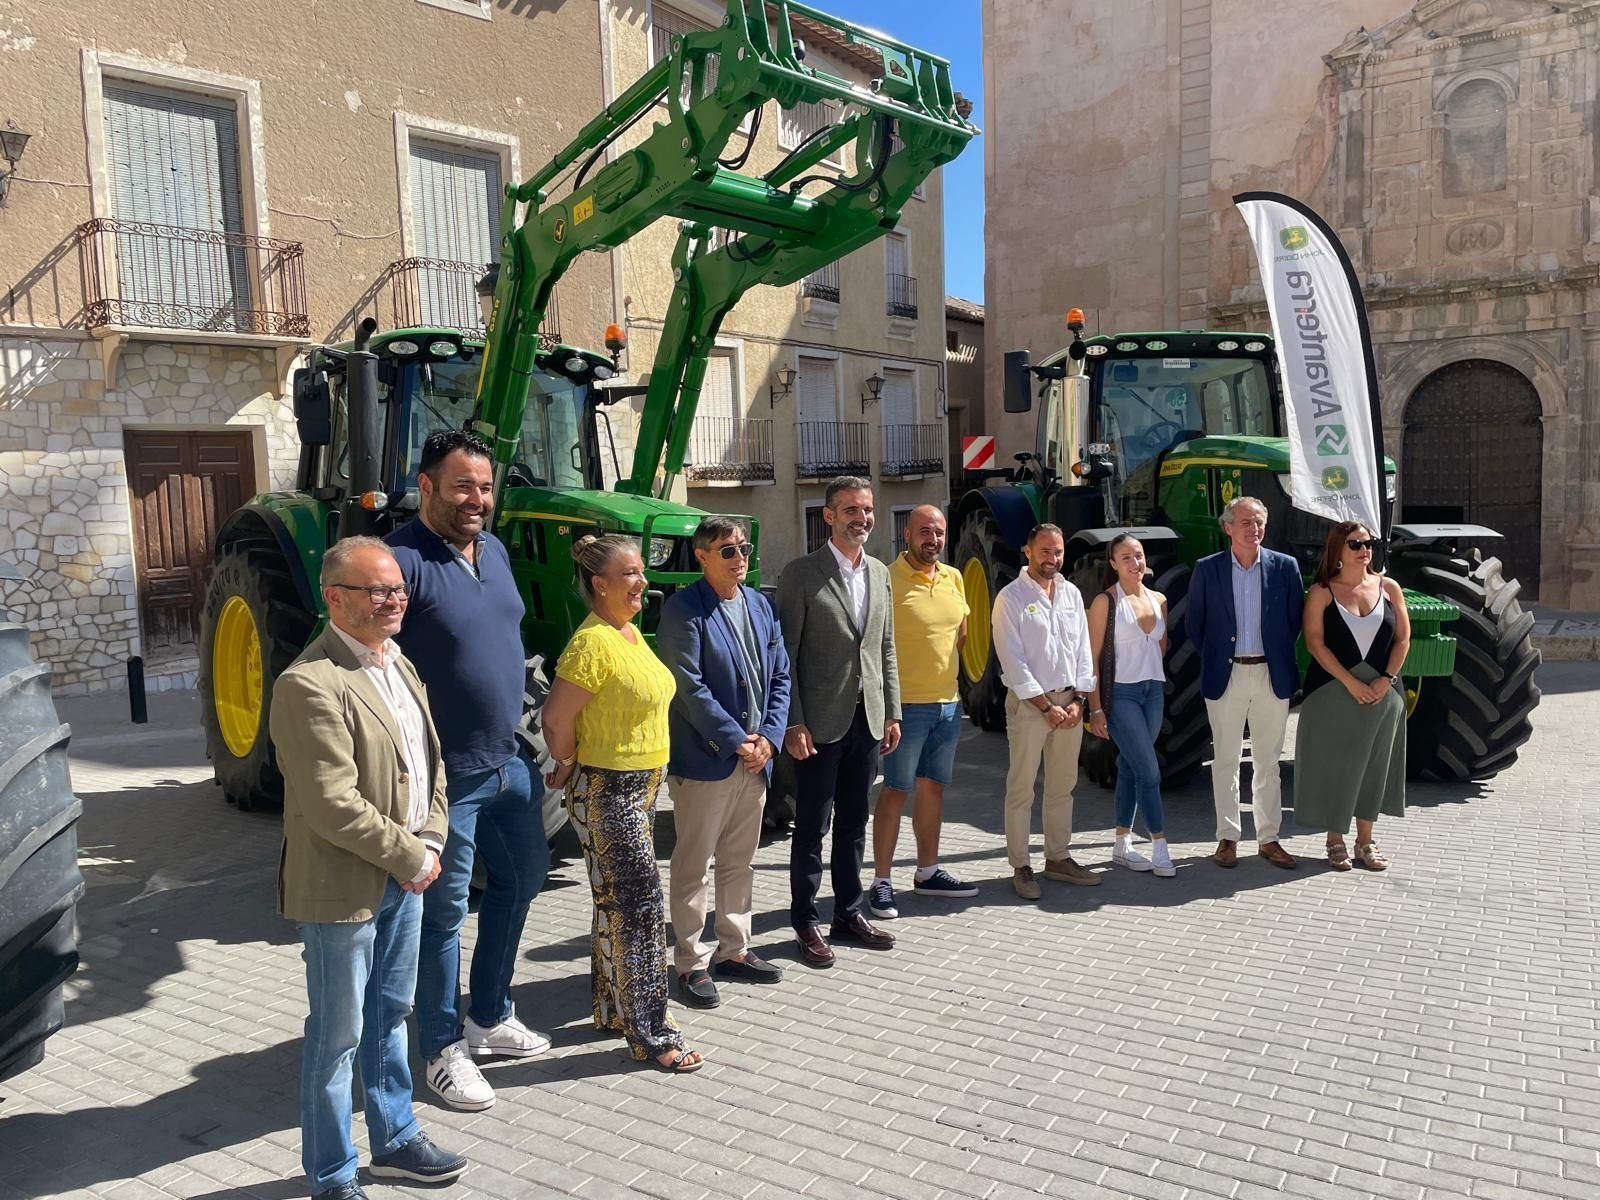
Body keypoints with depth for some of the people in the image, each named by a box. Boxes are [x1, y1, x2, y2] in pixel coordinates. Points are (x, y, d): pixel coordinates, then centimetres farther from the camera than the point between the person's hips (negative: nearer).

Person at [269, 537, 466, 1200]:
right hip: (343, 887, -8)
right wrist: (411, 856, -16)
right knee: (338, 1036, 7)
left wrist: (429, 842, -1)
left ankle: (395, 1139, 38)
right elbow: (333, 804, -24)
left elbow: (430, 764, 13)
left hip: (404, 877, 8)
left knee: (390, 1016, 22)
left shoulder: (400, 665, 8)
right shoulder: (309, 685, -20)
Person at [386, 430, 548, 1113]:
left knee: (522, 879, 20)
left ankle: (489, 1016, 38)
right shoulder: (403, 561, -17)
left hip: (510, 761, 9)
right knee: (444, 911, 5)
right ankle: (444, 1049, 22)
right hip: (448, 773, -8)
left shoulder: (494, 550, 9)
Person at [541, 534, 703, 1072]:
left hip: (640, 787, 9)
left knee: (618, 903, 18)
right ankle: (651, 1034, 5)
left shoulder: (632, 632, 8)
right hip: (607, 792, -9)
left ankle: (614, 1008, 31)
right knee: (640, 905, -4)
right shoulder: (593, 643, -21)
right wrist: (571, 769, -7)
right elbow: (556, 719, -23)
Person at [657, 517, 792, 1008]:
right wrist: (737, 740, -17)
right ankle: (691, 963, 15)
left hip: (756, 757, 7)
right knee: (692, 867, 4)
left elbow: (780, 676, 10)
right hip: (704, 760, -7)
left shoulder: (760, 606, 10)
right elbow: (689, 687, -18)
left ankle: (734, 951, 29)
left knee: (739, 862, 17)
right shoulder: (684, 609, -12)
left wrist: (769, 736, -3)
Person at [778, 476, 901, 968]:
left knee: (854, 824, 15)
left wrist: (892, 713, 10)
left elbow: (886, 648, 13)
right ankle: (805, 923, 17)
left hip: (867, 719, 6)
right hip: (820, 722, -5)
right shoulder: (801, 574, -9)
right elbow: (786, 654, -10)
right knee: (812, 827, 5)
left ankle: (849, 914, 27)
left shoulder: (880, 573, 10)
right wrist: (793, 722, -14)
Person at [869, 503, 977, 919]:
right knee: (895, 791, -1)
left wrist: (942, 662, 12)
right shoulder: (889, 579, -12)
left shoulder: (953, 578, 9)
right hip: (907, 703, -7)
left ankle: (928, 872, 27)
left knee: (933, 787, 15)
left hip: (948, 701, 7)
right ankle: (882, 883, 6)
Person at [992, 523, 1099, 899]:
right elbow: (1013, 660, -10)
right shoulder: (1011, 597, -6)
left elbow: (1083, 650, 10)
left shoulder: (1072, 594, 11)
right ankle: (1021, 867, 5)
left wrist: (1077, 700, -2)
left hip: (1069, 702, 5)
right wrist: (1046, 706, -13)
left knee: (1063, 786, 12)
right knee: (1021, 789, -2)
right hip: (1028, 702, -5)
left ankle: (1058, 857, 22)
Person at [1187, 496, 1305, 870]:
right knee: (1225, 760, 6)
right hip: (1226, 676, -1)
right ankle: (1228, 836, 16)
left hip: (1272, 676, 1)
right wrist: (1212, 658, 3)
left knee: (1268, 762, 9)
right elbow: (1194, 623, 5)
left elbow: (1295, 620, 8)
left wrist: (1280, 656, 5)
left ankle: (1268, 838, 18)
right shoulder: (1207, 569, -2)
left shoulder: (1285, 567, 1)